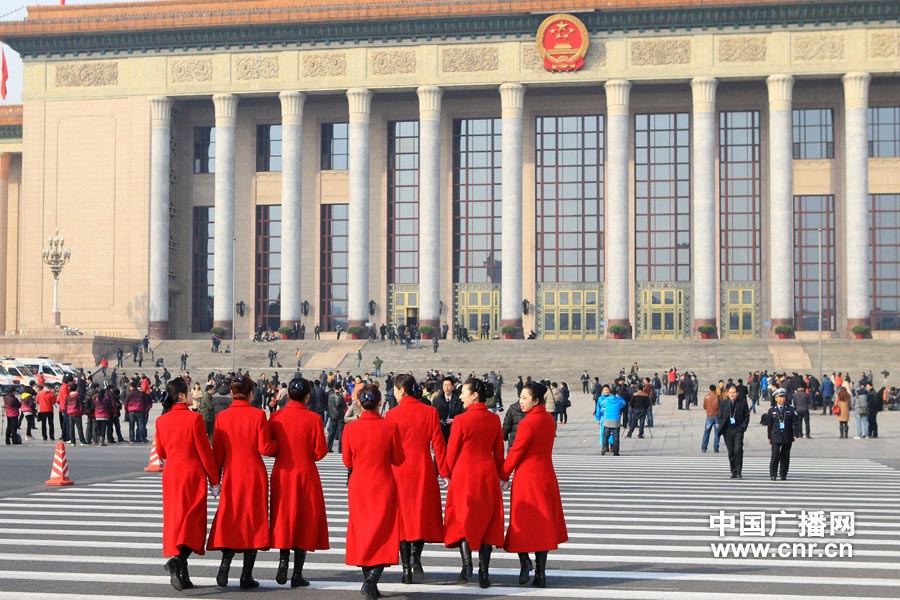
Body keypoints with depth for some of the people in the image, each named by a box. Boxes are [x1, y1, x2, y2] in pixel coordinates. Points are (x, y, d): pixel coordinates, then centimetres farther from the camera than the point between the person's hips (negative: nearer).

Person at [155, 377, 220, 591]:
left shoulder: (162, 421, 3)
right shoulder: (194, 418, -12)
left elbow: (160, 453, 12)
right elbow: (205, 452, -10)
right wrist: (214, 480, -3)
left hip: (171, 474, 5)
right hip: (193, 474, -5)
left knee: (174, 519, 10)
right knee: (192, 519, 0)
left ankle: (182, 575, 12)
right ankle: (177, 559, -24)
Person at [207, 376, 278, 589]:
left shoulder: (222, 416, -2)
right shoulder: (257, 415, -9)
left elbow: (217, 451, 0)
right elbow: (265, 448, -10)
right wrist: (278, 444, 11)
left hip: (231, 476, 2)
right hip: (255, 476, -2)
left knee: (229, 519, 14)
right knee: (253, 521, 5)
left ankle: (225, 562, -6)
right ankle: (247, 576, 5)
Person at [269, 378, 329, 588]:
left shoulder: (276, 417, -4)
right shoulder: (313, 419, -10)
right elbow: (320, 452, -10)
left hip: (282, 475, 2)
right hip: (306, 475, -2)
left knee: (284, 518, 16)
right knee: (305, 521, 5)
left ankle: (283, 560, -1)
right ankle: (298, 574, 3)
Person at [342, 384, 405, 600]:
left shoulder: (350, 428, -8)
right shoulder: (390, 426, -10)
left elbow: (347, 462, 0)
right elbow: (399, 459, -3)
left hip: (358, 485, 2)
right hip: (383, 485, -2)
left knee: (362, 532, 13)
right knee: (383, 534, 2)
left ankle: (369, 582, 17)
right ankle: (371, 580, -14)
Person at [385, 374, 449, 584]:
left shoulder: (392, 414, -6)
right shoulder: (430, 411, -2)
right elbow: (438, 443, -2)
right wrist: (444, 471, 4)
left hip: (399, 472, -1)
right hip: (423, 471, 1)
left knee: (403, 516, 6)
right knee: (422, 515, 12)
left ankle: (407, 569, 4)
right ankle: (416, 553, -13)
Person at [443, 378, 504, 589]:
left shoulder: (461, 420, -11)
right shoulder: (494, 419, 2)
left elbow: (452, 452, -5)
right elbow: (499, 452, 7)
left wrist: (449, 474, 11)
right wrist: (499, 474, 20)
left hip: (464, 473, -3)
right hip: (488, 473, 4)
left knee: (463, 519, 6)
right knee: (487, 521, 8)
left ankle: (466, 565, -8)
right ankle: (484, 572, 5)